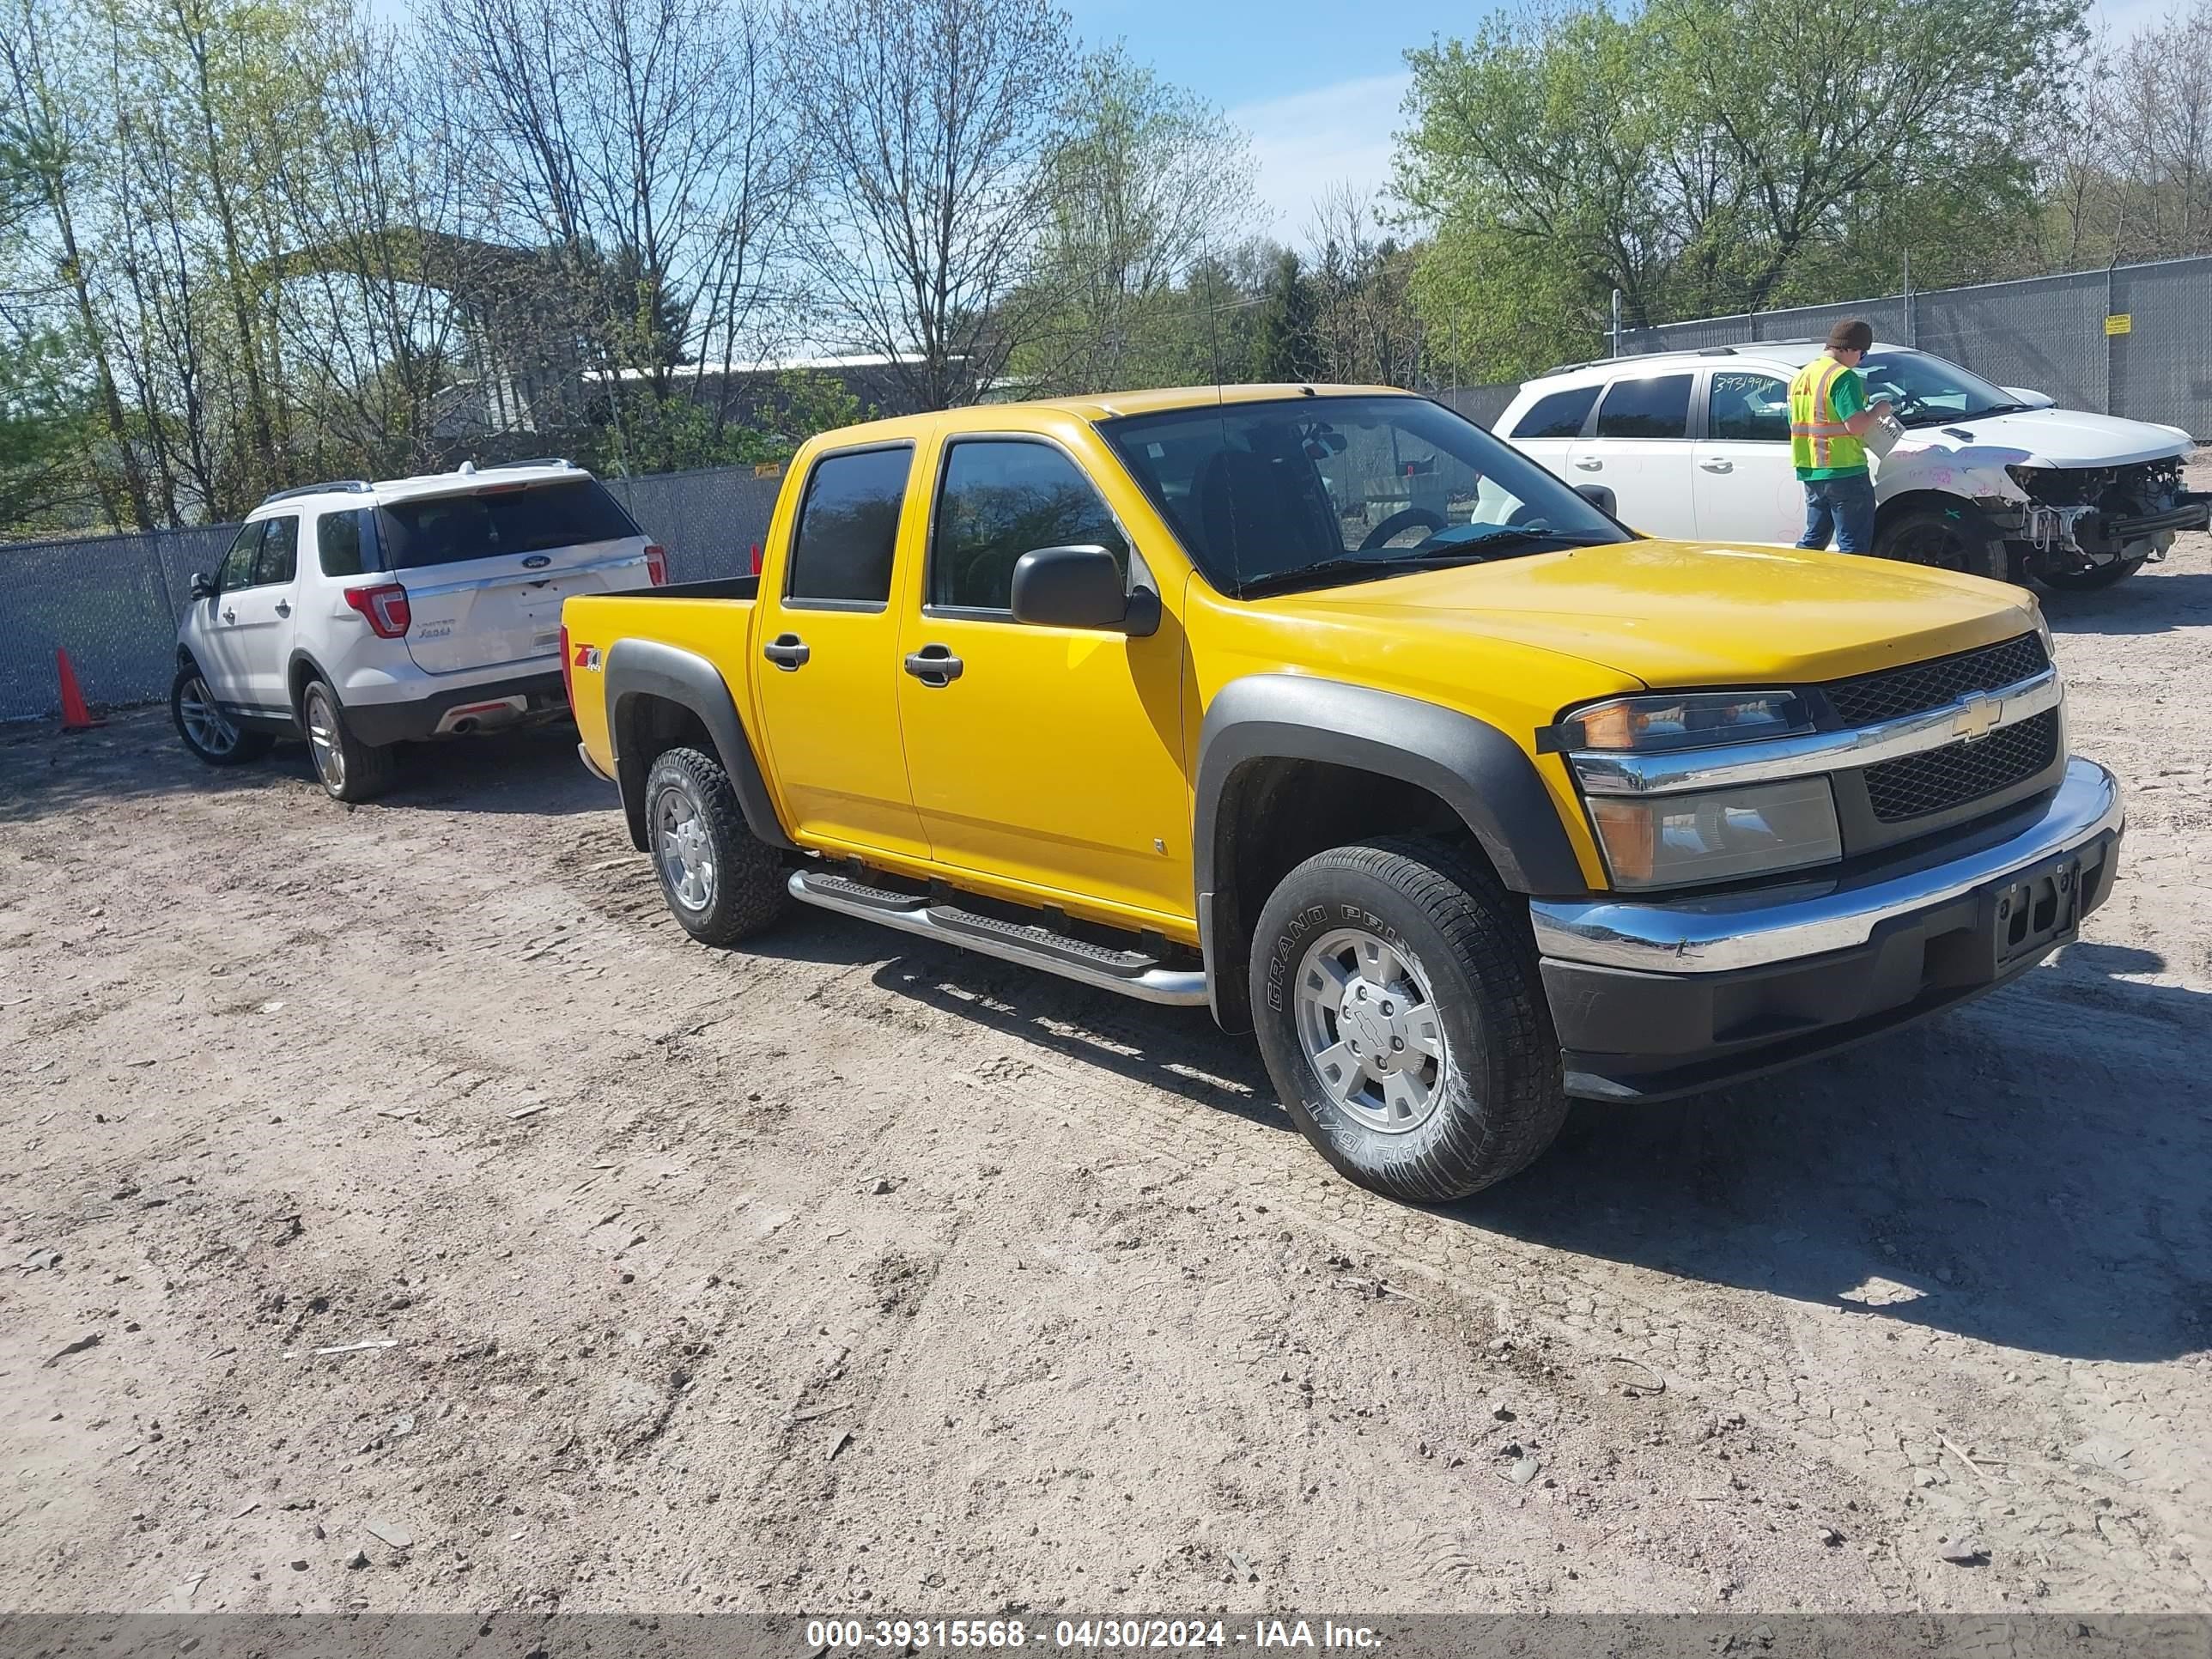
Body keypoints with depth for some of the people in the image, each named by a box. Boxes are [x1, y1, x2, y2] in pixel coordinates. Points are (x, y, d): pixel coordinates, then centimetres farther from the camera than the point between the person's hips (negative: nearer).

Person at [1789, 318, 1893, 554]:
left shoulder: (1802, 376, 14)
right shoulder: (1843, 377, -13)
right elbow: (1856, 425, -22)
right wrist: (1879, 410, -3)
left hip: (1810, 473, 9)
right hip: (1844, 472, -8)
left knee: (1813, 538, 19)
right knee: (1854, 544, -3)